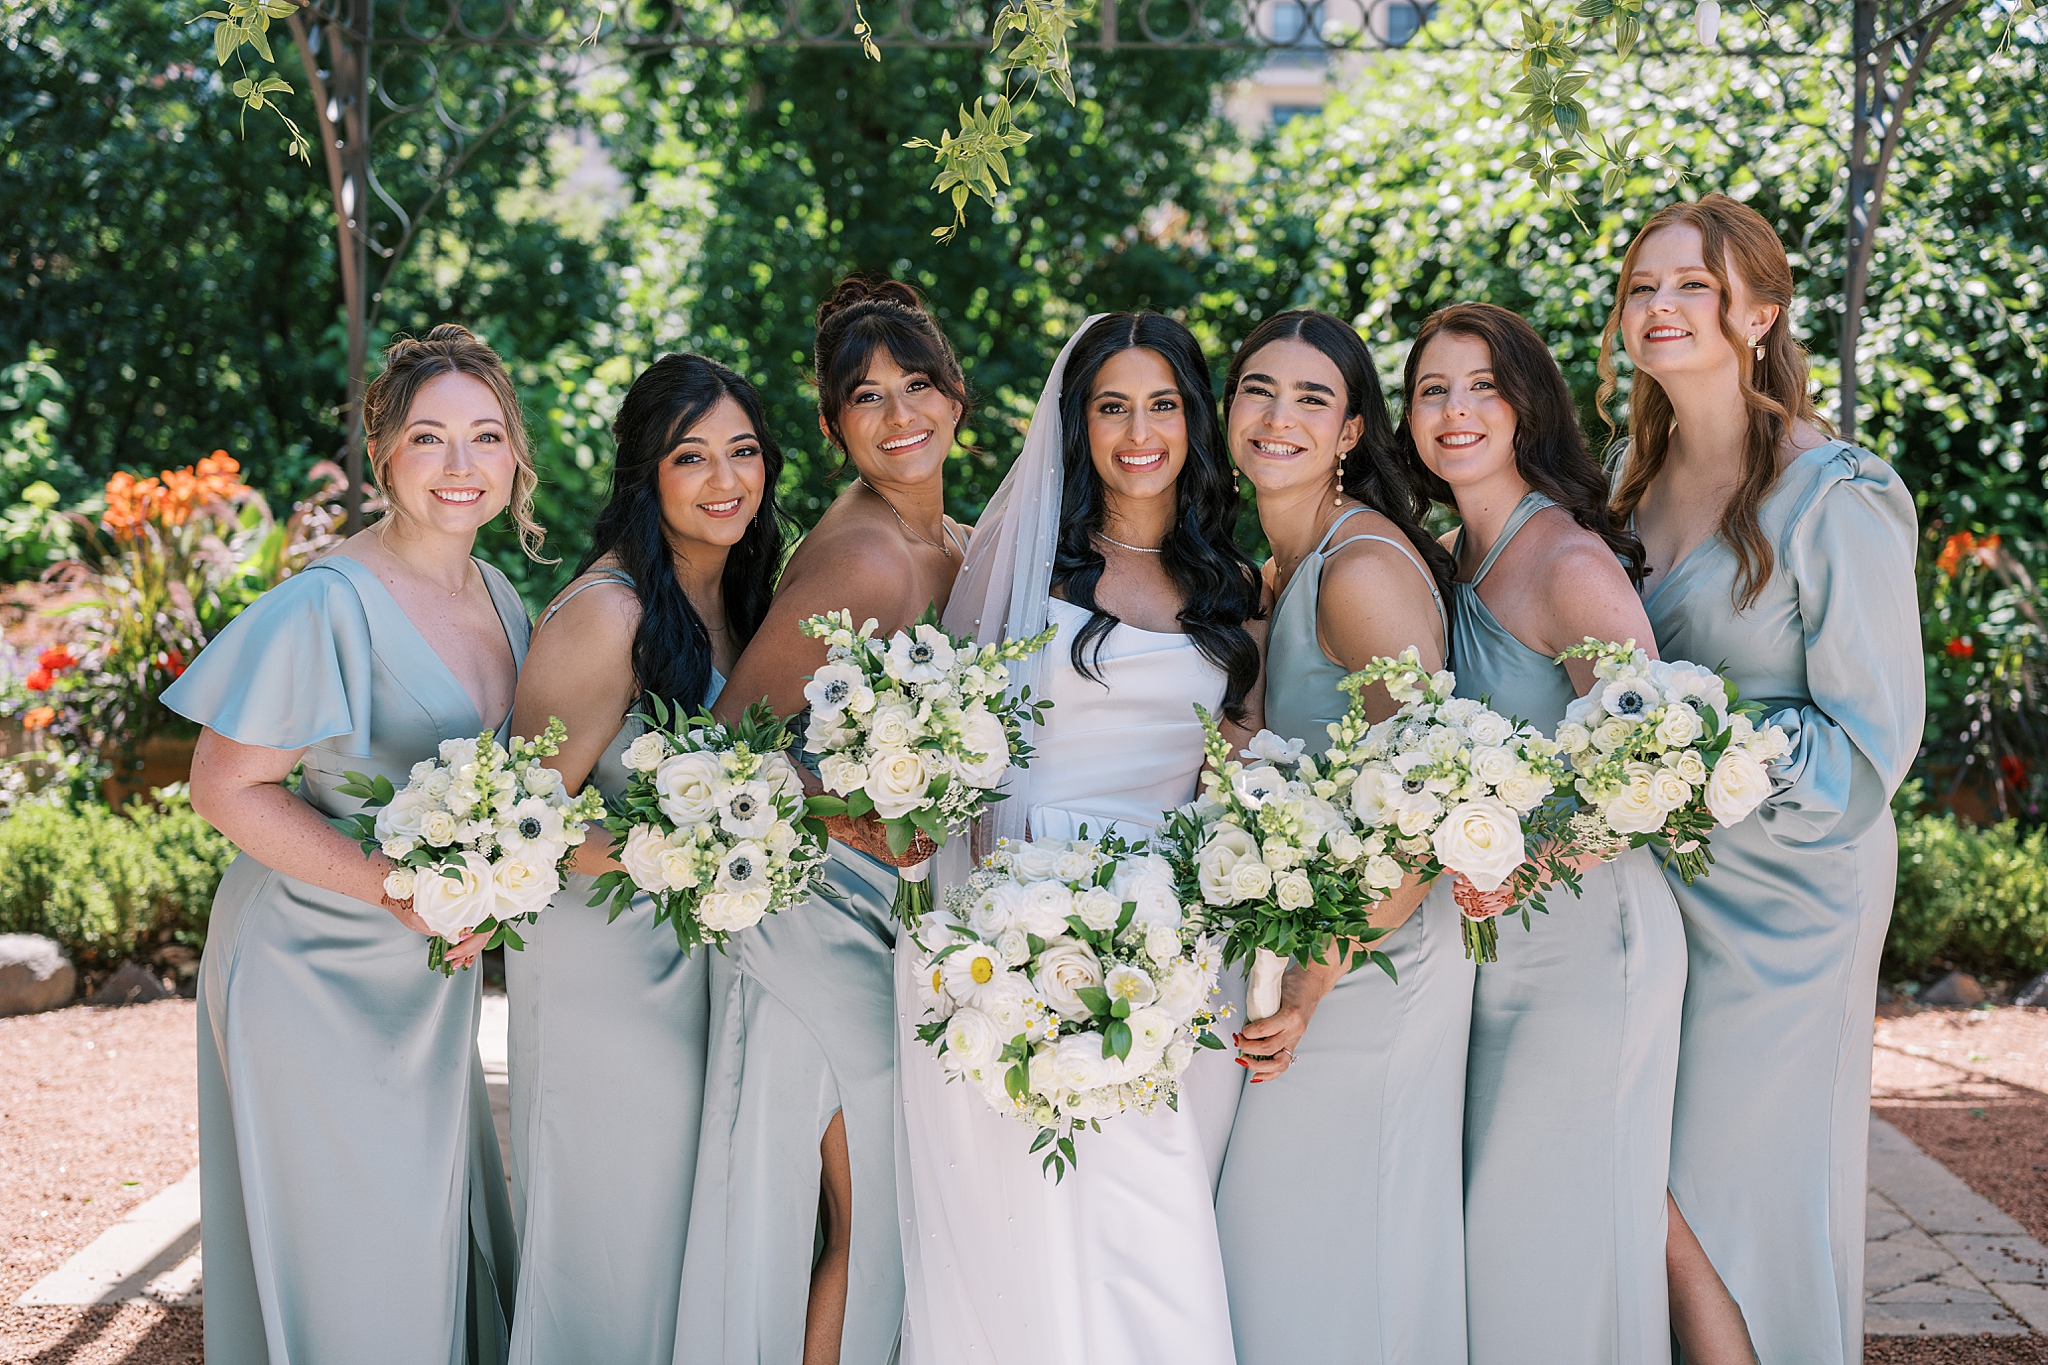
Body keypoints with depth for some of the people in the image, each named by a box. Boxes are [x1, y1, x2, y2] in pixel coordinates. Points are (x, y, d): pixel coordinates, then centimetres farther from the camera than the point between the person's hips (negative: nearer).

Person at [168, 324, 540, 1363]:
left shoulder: (498, 598, 3)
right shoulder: (330, 605, -22)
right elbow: (225, 789, -19)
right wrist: (393, 888, -26)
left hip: (432, 968, 7)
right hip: (312, 969, -7)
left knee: (437, 1227, 19)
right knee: (344, 1258, 6)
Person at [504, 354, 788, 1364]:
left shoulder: (733, 591, 5)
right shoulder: (606, 611, -21)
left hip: (697, 937, 8)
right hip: (601, 940, -8)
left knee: (687, 1198, 18)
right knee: (613, 1214, 4)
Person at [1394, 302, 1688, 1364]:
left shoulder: (1569, 563, -15)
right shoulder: (1455, 562, 10)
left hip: (1586, 931, -8)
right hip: (1495, 944, 8)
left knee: (1560, 1237, -1)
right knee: (1495, 1230, 14)